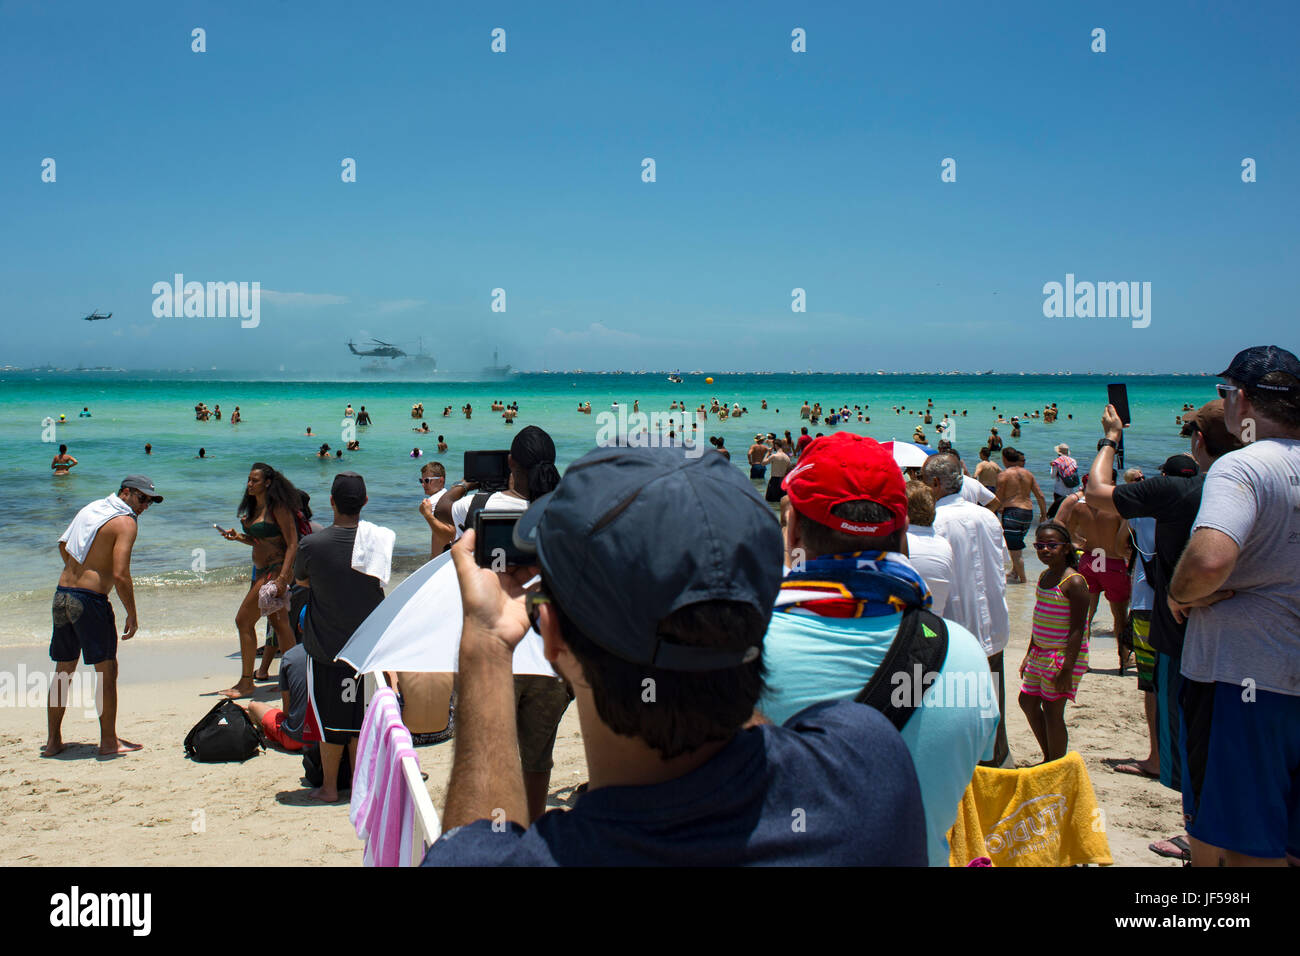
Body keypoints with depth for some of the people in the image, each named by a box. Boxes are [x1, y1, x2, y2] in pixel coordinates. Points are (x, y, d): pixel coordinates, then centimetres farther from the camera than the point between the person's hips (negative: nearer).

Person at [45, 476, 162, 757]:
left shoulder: (90, 509, 15)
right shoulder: (125, 522, -10)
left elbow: (63, 545, 26)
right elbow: (120, 575, -18)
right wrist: (132, 615, -11)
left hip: (61, 596, 8)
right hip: (90, 600, -8)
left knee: (63, 672, 16)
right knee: (107, 670, 2)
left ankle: (53, 740, 22)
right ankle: (109, 741, 6)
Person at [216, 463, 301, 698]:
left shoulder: (278, 508, -14)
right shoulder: (255, 507, 12)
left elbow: (293, 544, -17)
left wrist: (282, 578, -24)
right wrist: (238, 536, 2)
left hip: (276, 570, -9)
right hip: (261, 570, 9)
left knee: (244, 621, -8)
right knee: (279, 623, 15)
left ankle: (246, 683, -2)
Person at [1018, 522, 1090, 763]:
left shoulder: (1073, 582, -18)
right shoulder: (1044, 577, 9)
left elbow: (1077, 629, -20)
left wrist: (1067, 668, -24)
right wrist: (1029, 655, 21)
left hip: (1064, 655, -9)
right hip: (1041, 652, 9)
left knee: (1052, 710, -4)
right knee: (1028, 700, 16)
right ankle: (1048, 758, 31)